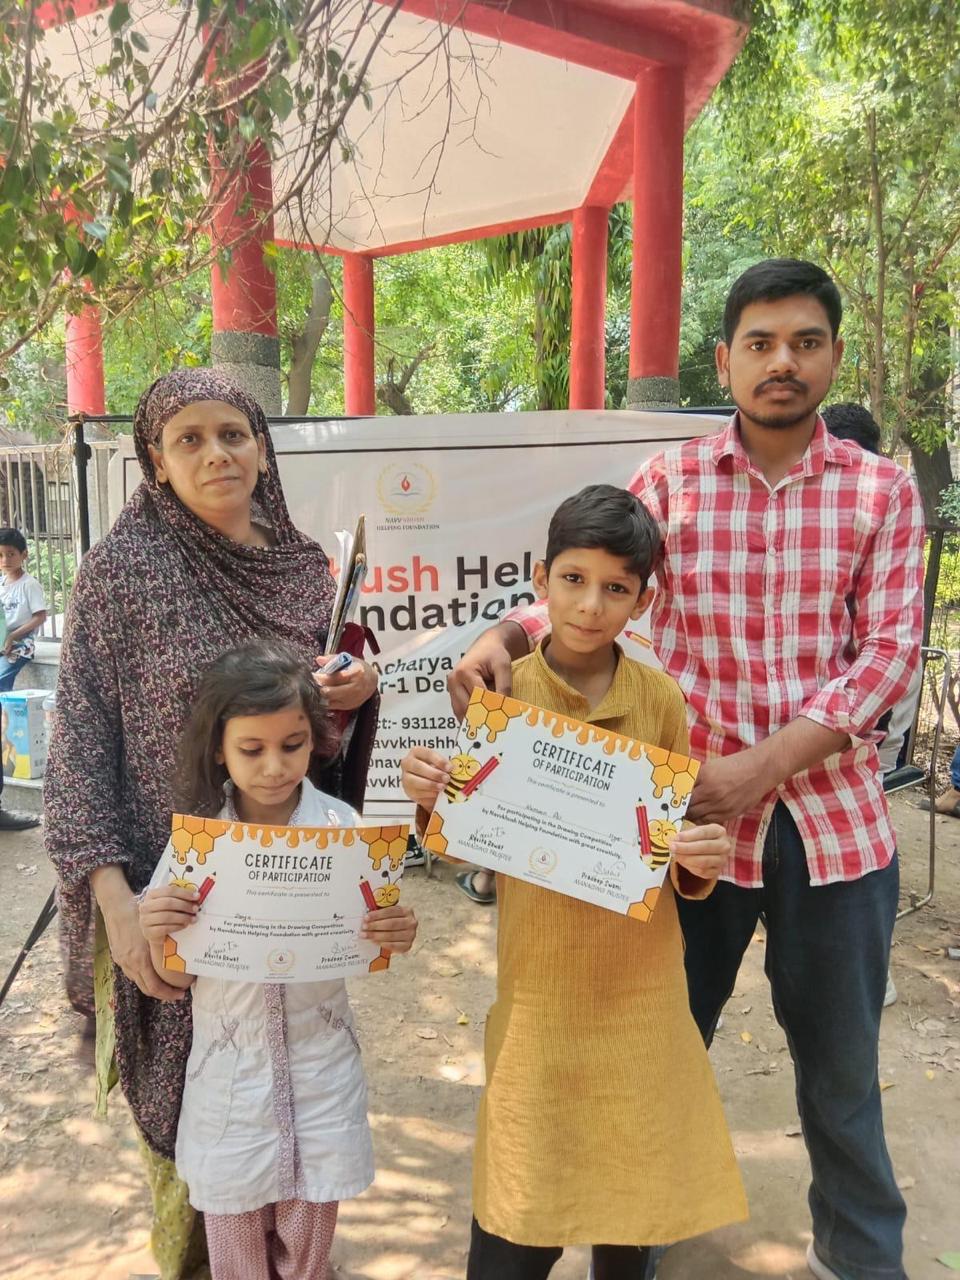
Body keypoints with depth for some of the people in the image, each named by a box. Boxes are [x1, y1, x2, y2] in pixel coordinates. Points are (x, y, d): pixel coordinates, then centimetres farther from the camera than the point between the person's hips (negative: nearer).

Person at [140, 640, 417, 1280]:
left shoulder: (342, 827, -12)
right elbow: (178, 977, -2)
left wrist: (396, 936, -24)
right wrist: (158, 937, -23)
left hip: (321, 1068, 0)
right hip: (231, 1075, 1)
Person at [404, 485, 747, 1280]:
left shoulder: (660, 699, -5)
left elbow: (680, 851, 3)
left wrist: (699, 862, -18)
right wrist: (432, 803, -20)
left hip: (642, 991, 2)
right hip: (540, 992, -1)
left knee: (635, 1181, 17)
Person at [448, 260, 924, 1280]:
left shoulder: (881, 491, 2)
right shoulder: (669, 482, 1)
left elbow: (889, 651, -5)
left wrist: (768, 764, -17)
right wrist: (502, 637, -26)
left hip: (837, 815, 1)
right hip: (695, 812, -1)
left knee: (840, 1058, 18)